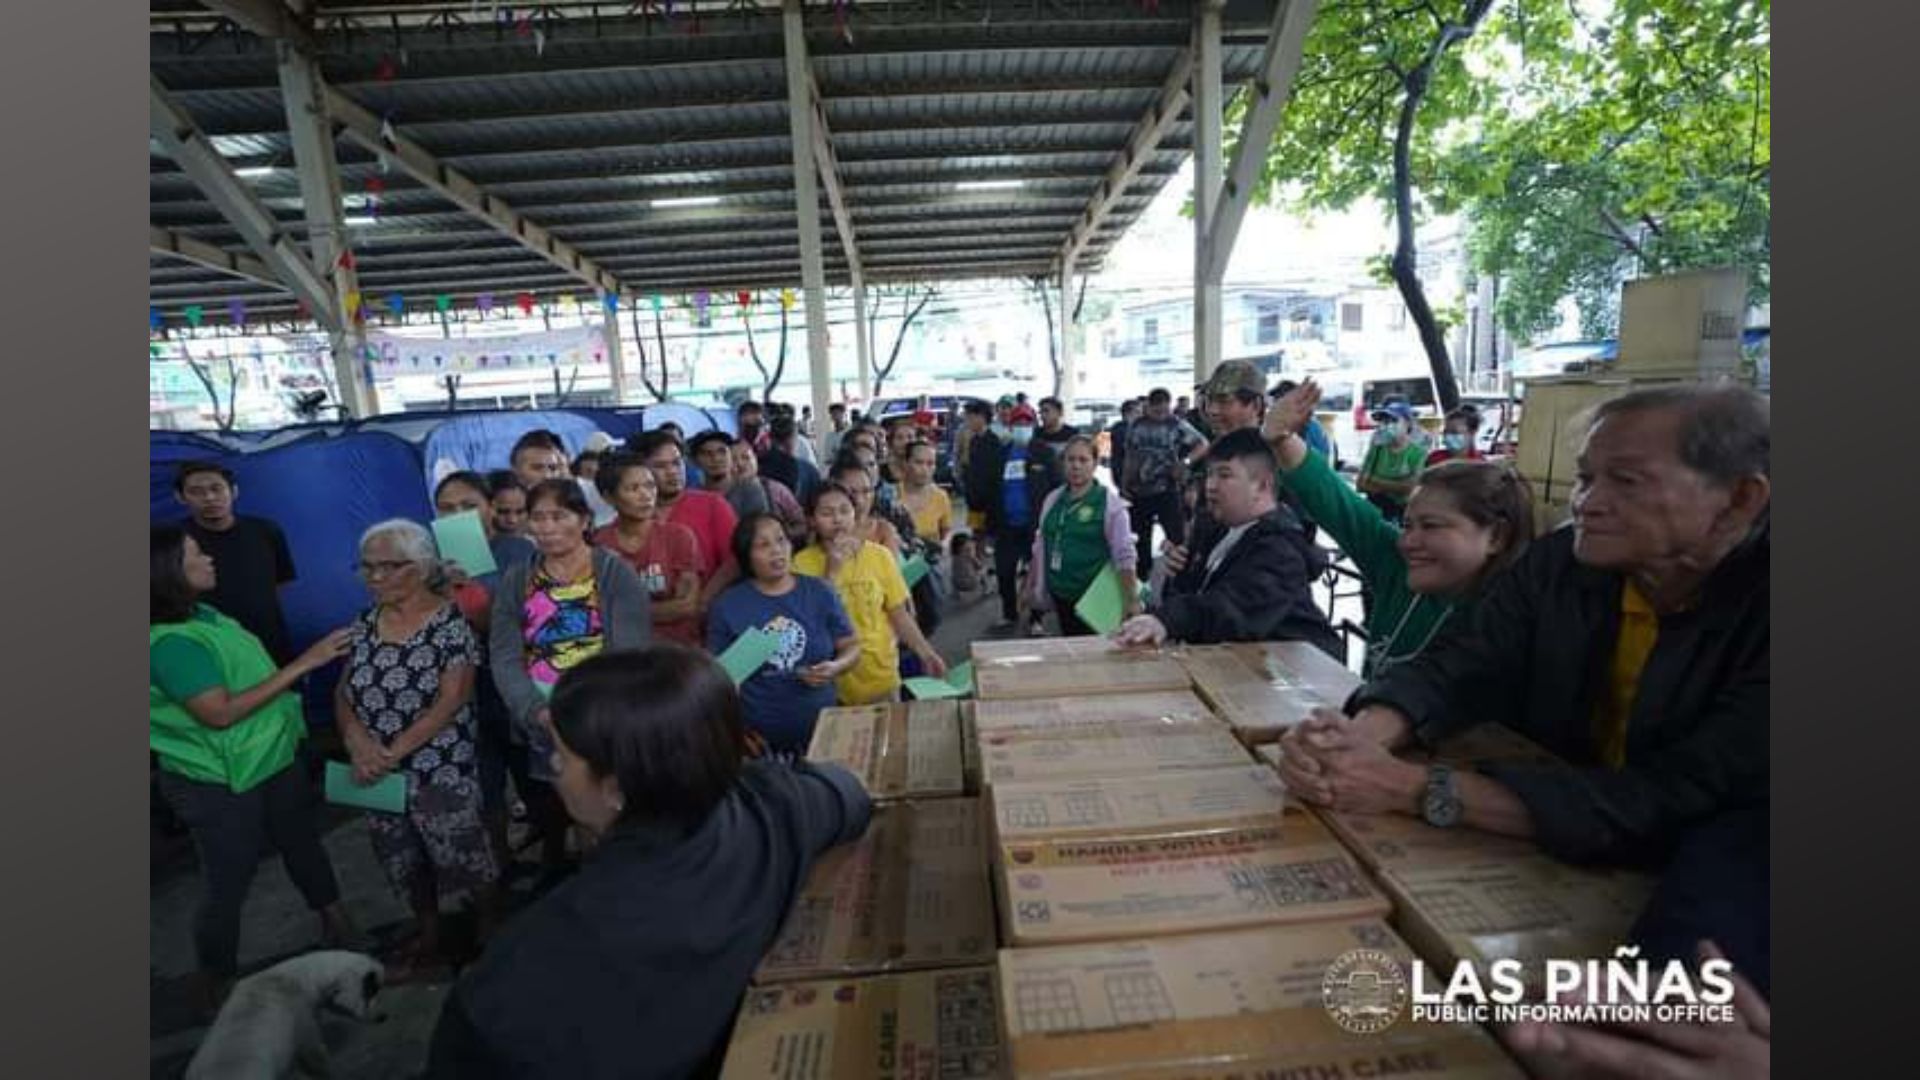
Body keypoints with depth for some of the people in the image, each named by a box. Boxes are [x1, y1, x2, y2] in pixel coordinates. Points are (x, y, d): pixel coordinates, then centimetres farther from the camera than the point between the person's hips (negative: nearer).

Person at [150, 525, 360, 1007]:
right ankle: (216, 984, 32)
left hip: (274, 761, 8)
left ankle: (338, 927, 41)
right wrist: (302, 664, -30)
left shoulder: (204, 615, 0)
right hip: (219, 785, -8)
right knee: (229, 884, 9)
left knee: (304, 846, 22)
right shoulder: (170, 643, -25)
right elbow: (221, 712, -29)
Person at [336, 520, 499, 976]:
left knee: (465, 858, 4)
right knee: (402, 863, 20)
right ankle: (428, 942, 41)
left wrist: (394, 751, -20)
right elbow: (343, 692, 5)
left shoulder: (450, 623, -13)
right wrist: (357, 741, -13)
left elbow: (451, 701, -18)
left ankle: (492, 938, 26)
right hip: (377, 774, 6)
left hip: (440, 771, -6)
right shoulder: (365, 623, 6)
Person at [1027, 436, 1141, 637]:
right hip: (1059, 595, 5)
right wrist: (1030, 585, 16)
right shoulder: (1053, 498, 7)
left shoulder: (1109, 504, -11)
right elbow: (1040, 545, 15)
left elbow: (1124, 555, -16)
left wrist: (1132, 600, -21)